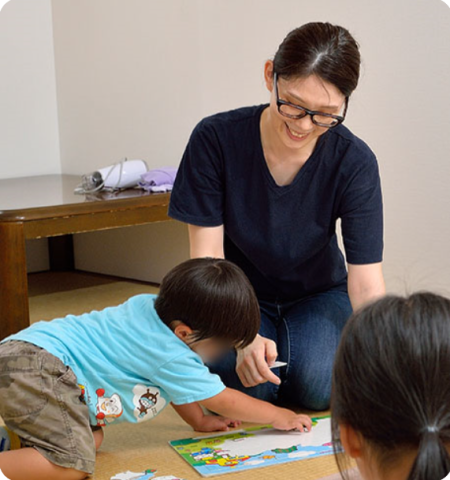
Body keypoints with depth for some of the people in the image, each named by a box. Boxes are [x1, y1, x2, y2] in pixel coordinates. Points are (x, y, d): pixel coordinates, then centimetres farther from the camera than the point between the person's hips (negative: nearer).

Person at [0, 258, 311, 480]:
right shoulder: (170, 356, -13)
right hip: (35, 365, -10)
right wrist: (281, 417, 12)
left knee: (92, 441, 11)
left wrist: (200, 421, 31)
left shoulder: (151, 306, 11)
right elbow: (224, 400, 0)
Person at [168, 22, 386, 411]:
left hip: (317, 294, 0)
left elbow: (366, 283, -24)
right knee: (249, 385, -27)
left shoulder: (354, 163, -22)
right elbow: (207, 257, -21)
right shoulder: (216, 139, -22)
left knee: (316, 386, -27)